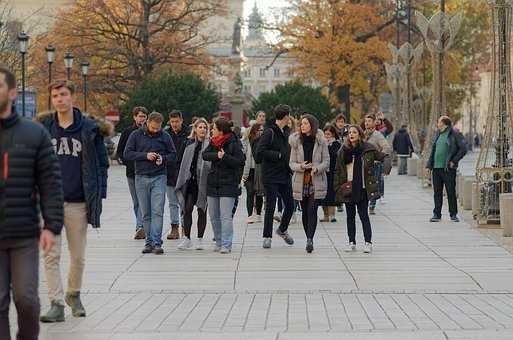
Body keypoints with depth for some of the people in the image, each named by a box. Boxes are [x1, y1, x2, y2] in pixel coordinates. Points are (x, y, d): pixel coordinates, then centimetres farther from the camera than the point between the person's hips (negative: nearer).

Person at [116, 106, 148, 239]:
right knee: (136, 202, 9)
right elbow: (120, 151, 11)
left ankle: (140, 226, -21)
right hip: (132, 173, 3)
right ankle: (142, 228, 17)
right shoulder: (127, 132, 7)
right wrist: (127, 162, -3)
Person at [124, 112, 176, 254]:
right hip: (141, 178, 1)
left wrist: (163, 159, -11)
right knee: (146, 214, 5)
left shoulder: (165, 137, 6)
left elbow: (173, 156, 10)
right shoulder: (136, 135, 4)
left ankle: (157, 243, -12)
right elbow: (127, 153, -2)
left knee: (157, 212, -10)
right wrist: (145, 156, -13)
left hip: (159, 178, -1)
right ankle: (149, 242, 12)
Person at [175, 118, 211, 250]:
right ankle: (186, 238, 8)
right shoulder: (190, 143, 10)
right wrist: (181, 181, 11)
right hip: (190, 180, 3)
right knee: (187, 209, 0)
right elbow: (185, 162, 14)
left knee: (201, 210, 5)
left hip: (204, 181, -3)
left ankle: (200, 239, 14)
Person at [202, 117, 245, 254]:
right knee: (213, 216, 10)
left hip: (228, 184, -7)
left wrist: (225, 157, -21)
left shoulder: (234, 143, -7)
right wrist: (217, 155, -19)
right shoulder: (213, 142, 11)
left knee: (226, 216, -11)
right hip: (213, 183, 7)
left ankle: (226, 245, -9)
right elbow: (205, 155, -3)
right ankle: (219, 243, 20)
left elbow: (240, 161, -12)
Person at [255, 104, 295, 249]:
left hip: (285, 175, 7)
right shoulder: (269, 132, -13)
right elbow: (260, 151, -20)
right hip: (271, 176, -7)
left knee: (290, 206, 10)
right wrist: (278, 155, -18)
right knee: (270, 207, -2)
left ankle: (282, 230, 33)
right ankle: (267, 236, 9)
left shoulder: (286, 131, 12)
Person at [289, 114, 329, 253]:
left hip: (316, 181, -3)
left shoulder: (321, 141, 0)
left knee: (312, 210, -13)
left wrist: (316, 169, -18)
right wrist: (301, 166, -17)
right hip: (301, 181, 3)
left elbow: (326, 162, 1)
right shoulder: (296, 141, 5)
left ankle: (310, 239, -21)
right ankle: (309, 239, 17)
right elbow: (292, 163, 5)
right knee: (305, 211, 7)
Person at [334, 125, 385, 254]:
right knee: (350, 215, 10)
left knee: (363, 214, -4)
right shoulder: (343, 151, 4)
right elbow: (338, 171, 7)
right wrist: (337, 188, 3)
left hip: (363, 188, -3)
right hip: (348, 189, 3)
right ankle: (351, 242, 17)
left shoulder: (368, 149, -2)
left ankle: (368, 242, -1)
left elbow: (383, 157, 3)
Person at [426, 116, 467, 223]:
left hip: (448, 168, -6)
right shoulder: (438, 134, 16)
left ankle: (453, 214, 7)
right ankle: (437, 214, 12)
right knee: (437, 192, 7)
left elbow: (463, 149, -9)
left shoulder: (455, 134, -5)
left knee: (451, 192, 0)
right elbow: (433, 150, 19)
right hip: (436, 167, 6)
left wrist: (454, 161, -11)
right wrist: (429, 165, 12)